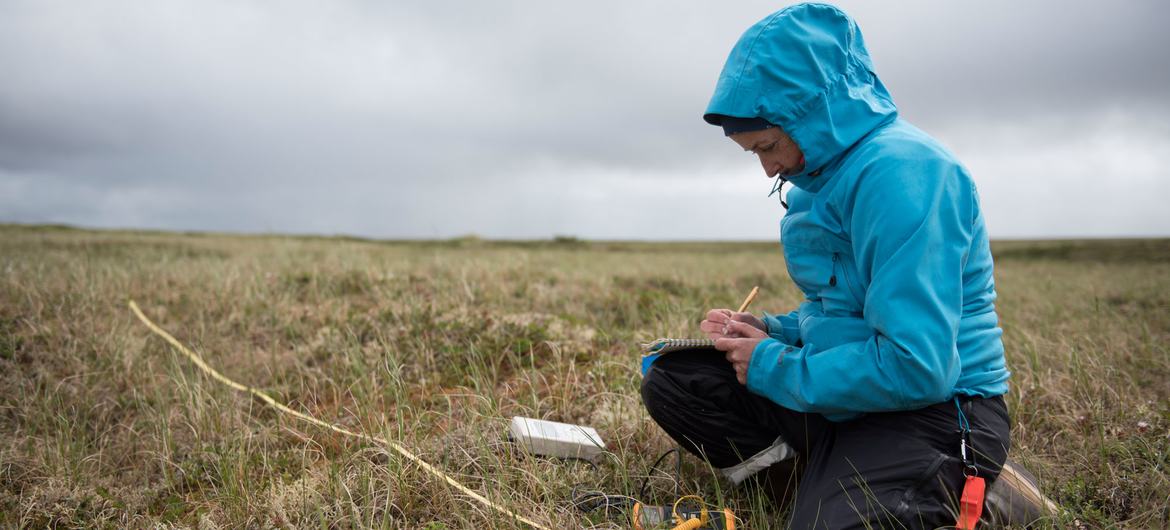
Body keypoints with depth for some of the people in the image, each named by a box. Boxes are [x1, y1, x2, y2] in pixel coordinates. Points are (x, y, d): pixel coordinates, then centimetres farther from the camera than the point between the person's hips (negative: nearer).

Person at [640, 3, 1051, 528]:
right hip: (844, 400, 9)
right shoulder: (830, 171, 9)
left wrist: (773, 367, -15)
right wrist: (769, 331, 2)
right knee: (670, 378, 4)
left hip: (936, 410, -9)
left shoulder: (898, 170, -21)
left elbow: (915, 368, -28)